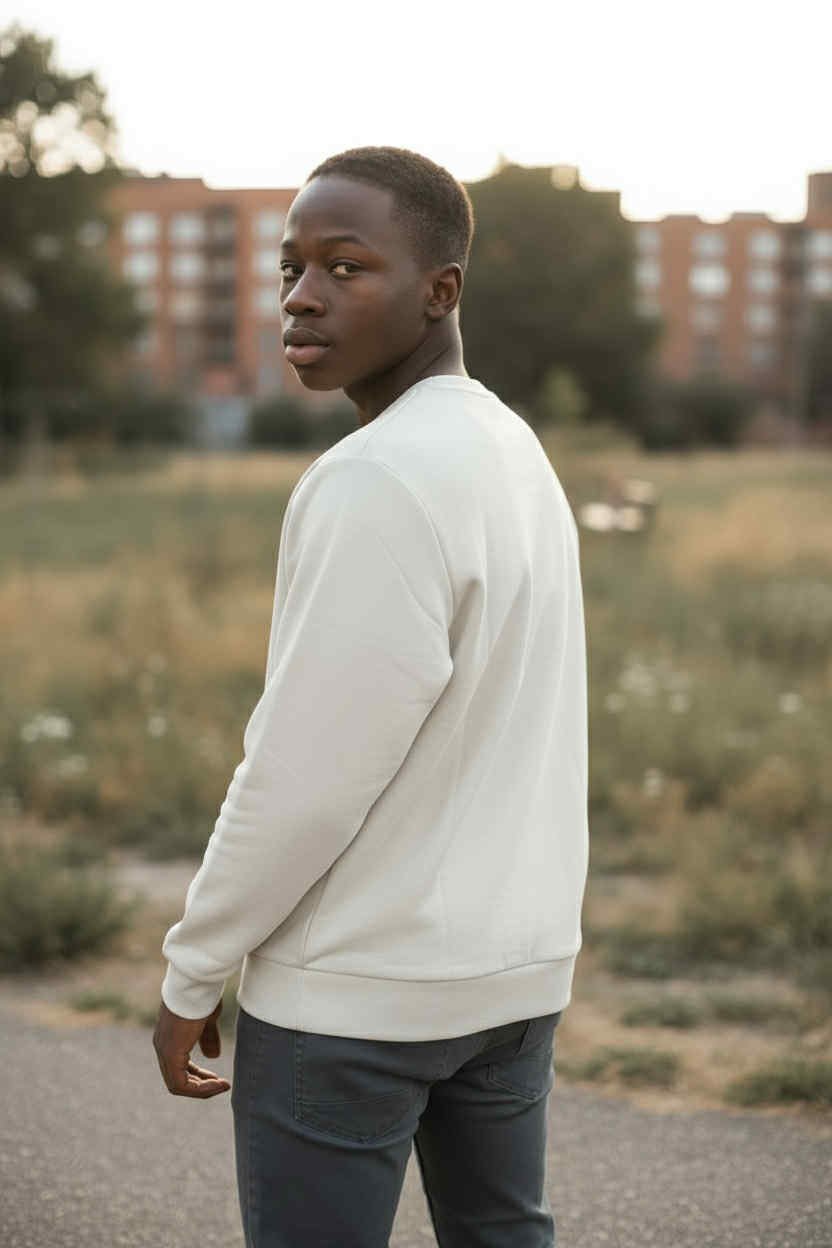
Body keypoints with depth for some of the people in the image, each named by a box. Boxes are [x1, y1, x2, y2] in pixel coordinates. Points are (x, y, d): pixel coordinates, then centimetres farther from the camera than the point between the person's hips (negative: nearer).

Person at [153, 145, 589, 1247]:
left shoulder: (378, 481, -20)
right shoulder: (517, 453, 7)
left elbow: (305, 774, -20)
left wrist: (192, 973, -8)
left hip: (354, 991, -8)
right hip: (517, 963, 8)